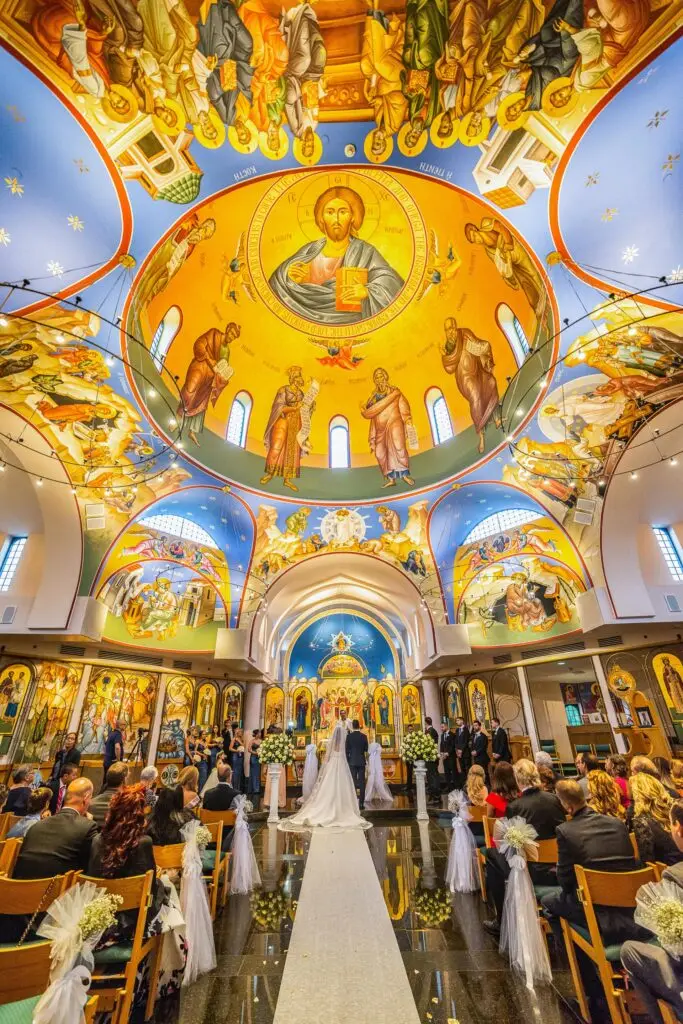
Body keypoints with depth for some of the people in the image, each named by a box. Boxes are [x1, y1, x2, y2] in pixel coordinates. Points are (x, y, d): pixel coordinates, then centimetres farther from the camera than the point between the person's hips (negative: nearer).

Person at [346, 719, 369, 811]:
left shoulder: (349, 736, -8)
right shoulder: (364, 736, -3)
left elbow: (347, 750, -5)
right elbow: (366, 749, 5)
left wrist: (347, 761, 5)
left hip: (352, 761, -1)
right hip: (361, 761, 1)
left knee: (353, 783, 4)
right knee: (361, 782, 6)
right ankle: (361, 803, 6)